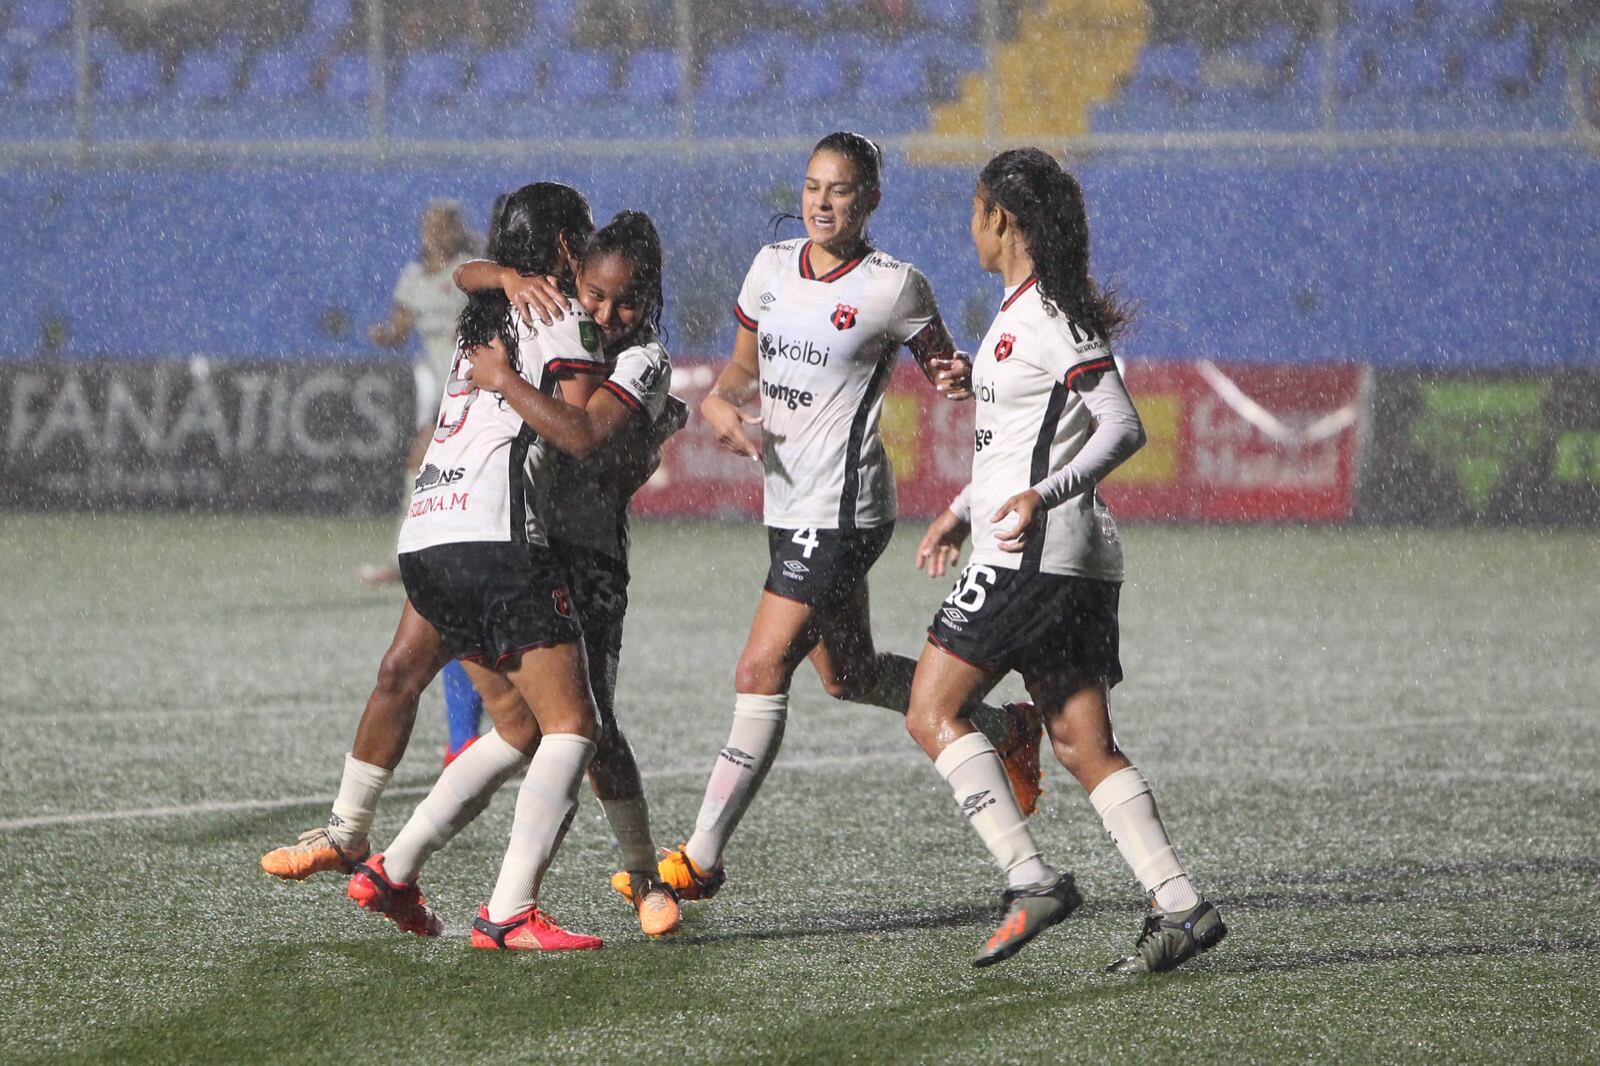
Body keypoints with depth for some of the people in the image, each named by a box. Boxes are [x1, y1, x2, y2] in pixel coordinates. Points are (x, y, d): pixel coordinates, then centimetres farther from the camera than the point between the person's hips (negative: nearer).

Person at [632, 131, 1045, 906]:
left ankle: (700, 860, -9)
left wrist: (958, 379, -22)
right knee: (850, 676, 20)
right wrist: (719, 404, -5)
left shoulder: (893, 287, -10)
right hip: (790, 503, 8)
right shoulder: (773, 267, 6)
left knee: (760, 672, -12)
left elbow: (942, 367, 2)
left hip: (842, 507, -8)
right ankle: (1006, 731, 42)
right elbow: (743, 365, 17)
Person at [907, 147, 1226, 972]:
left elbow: (1123, 427, -19)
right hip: (1069, 561, 10)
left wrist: (1045, 495, -28)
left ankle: (1031, 880, -13)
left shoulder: (1049, 315, -11)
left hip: (1034, 551, -10)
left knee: (932, 713, -7)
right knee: (1083, 745, 5)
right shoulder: (1022, 310, 19)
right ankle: (1178, 905, -3)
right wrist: (961, 514, 30)